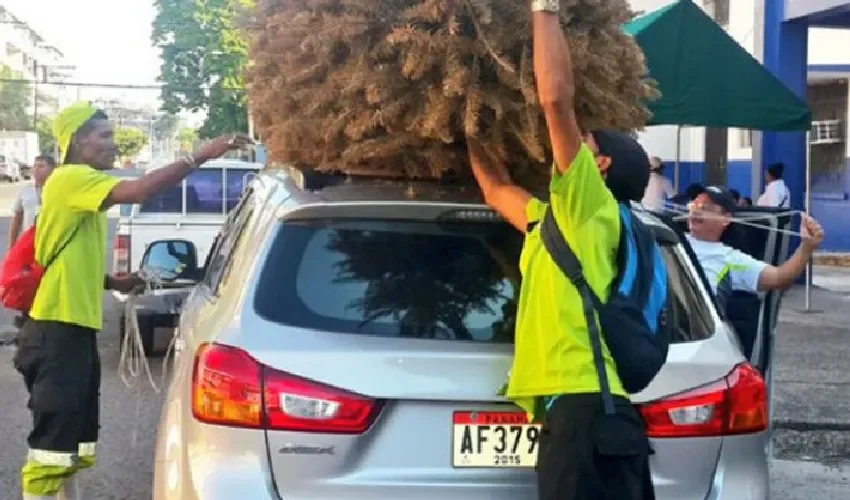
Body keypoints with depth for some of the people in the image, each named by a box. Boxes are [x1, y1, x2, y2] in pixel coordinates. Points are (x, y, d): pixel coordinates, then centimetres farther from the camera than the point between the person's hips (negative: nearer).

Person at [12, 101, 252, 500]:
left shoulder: (82, 186, 19)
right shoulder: (70, 179, -13)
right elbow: (137, 191, -30)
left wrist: (114, 282, 11)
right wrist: (202, 155, -30)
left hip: (75, 327, 10)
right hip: (58, 330, -10)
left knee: (75, 443, 15)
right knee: (52, 443, -10)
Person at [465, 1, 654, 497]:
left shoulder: (592, 211, -1)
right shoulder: (554, 221, 22)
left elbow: (557, 97, -9)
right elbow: (496, 187, 39)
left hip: (588, 414, -9)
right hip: (579, 415, 9)